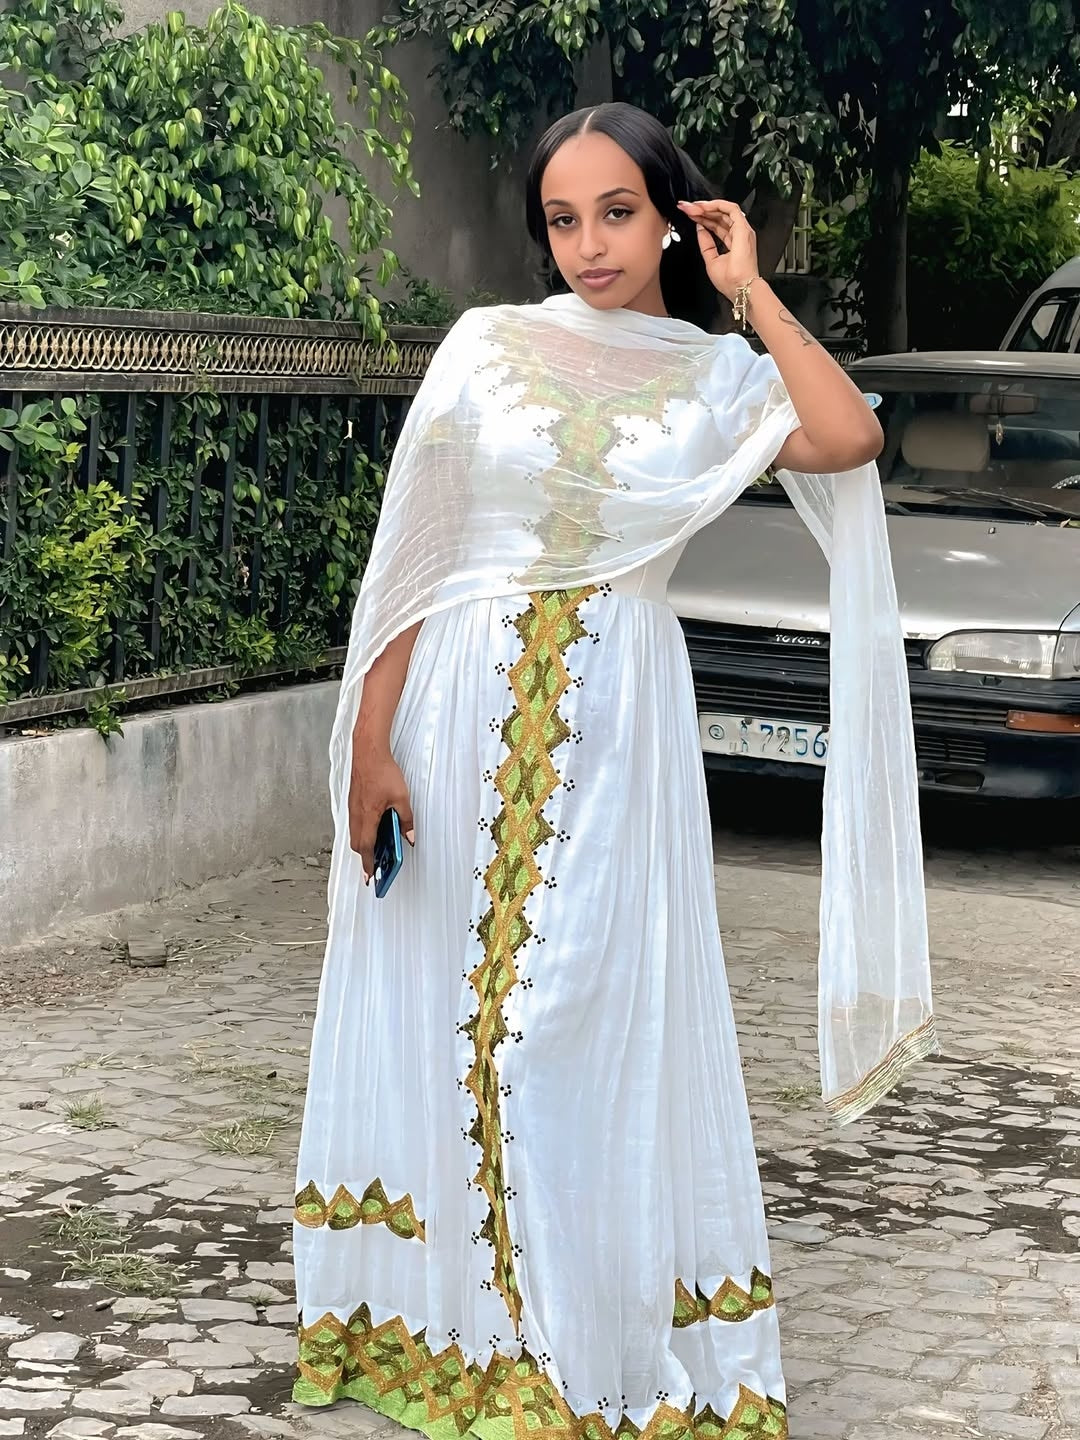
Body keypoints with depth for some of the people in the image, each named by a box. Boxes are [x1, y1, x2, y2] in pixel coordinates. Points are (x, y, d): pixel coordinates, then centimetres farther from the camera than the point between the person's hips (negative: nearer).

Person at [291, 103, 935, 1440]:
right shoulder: (487, 345, 4)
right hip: (463, 710, 0)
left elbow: (848, 439, -15)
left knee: (598, 1024, 2)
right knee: (438, 1009, 6)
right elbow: (408, 552, 1)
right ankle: (429, 1327, 21)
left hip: (618, 726, 0)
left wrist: (750, 290, -5)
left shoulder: (716, 376, 5)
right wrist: (370, 742, -6)